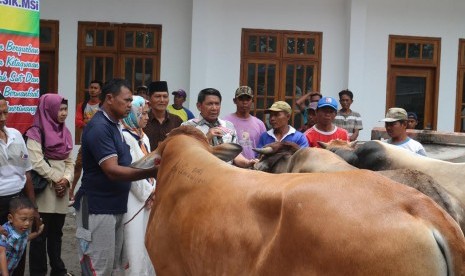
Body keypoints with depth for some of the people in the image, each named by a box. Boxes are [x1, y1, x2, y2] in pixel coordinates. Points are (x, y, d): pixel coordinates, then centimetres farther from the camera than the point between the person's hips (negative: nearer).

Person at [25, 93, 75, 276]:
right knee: (41, 234, -1)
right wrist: (55, 180, -11)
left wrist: (66, 179, -5)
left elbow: (69, 161, 12)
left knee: (56, 233, 14)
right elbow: (37, 162, -15)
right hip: (43, 190, -6)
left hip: (61, 190, 6)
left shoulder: (65, 133, 14)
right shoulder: (36, 133, -7)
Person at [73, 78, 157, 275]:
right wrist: (153, 172, -29)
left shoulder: (116, 125, 12)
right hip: (97, 208, -9)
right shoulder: (99, 127, -17)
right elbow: (112, 171, -24)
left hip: (117, 206, 9)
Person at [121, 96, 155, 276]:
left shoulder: (143, 137, 15)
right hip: (134, 199, -9)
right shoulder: (125, 136, -13)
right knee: (135, 246, -4)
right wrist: (149, 194, -9)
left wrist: (153, 193, 4)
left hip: (147, 197, 9)